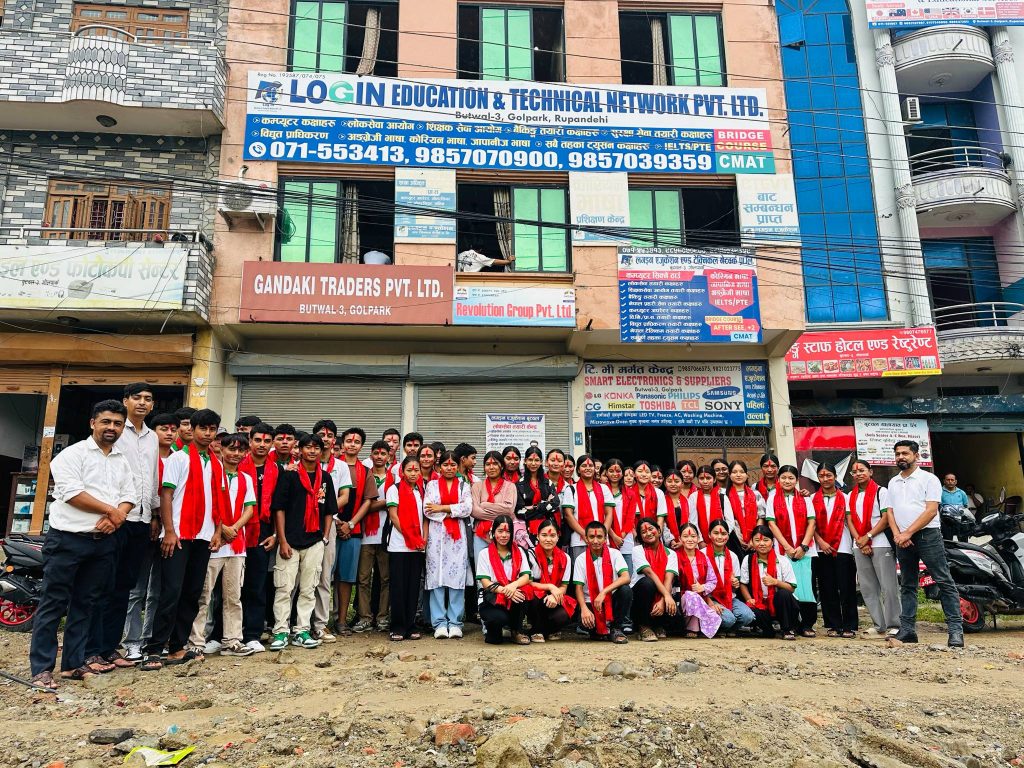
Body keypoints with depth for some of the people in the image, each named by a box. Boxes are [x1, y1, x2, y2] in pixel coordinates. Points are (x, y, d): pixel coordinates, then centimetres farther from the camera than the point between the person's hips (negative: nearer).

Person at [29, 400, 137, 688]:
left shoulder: (123, 461, 14)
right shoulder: (73, 454, -5)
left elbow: (130, 495, 7)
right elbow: (72, 492, -16)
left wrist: (115, 518, -12)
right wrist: (111, 510, -12)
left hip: (103, 542, 6)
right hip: (68, 539, -6)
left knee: (84, 606, 12)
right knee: (53, 605, 0)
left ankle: (73, 664, 20)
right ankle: (41, 668, 6)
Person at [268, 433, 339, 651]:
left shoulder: (325, 478, 11)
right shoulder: (289, 475, -1)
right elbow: (279, 508, -3)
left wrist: (324, 537, 6)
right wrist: (282, 541, -9)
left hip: (315, 542, 4)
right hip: (290, 542, -4)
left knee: (308, 590, 8)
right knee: (284, 588, -1)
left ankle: (301, 632, 15)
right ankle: (280, 632, 7)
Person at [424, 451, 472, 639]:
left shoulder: (464, 486, 14)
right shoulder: (432, 485, 13)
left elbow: (468, 508, -2)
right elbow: (427, 510, -1)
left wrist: (442, 508, -5)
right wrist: (453, 512, -6)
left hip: (457, 536, 0)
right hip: (437, 535, 0)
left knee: (457, 577, -4)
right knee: (437, 577, -3)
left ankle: (455, 623, 2)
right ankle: (439, 623, 2)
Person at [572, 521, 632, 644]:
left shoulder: (614, 554, -4)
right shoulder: (580, 559, -1)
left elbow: (626, 578, -19)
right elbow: (579, 588, -5)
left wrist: (603, 592, -29)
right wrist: (584, 609, -24)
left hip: (612, 600, 1)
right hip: (591, 603, 0)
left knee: (626, 590, -30)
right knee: (584, 620, -33)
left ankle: (616, 629, -9)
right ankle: (597, 630, 6)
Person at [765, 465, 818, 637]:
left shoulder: (804, 498, 10)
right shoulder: (772, 498, 5)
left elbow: (811, 522, 4)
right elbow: (771, 524, -1)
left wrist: (804, 546, -7)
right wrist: (787, 547, -8)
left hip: (805, 550, 1)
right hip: (783, 550, -1)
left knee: (807, 587, -4)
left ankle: (807, 625, 6)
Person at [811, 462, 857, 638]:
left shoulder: (844, 498, 10)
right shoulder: (813, 499, 10)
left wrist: (858, 541, -6)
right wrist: (820, 541, -8)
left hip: (843, 548, -1)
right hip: (822, 549, 1)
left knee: (846, 587, -3)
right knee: (827, 588, 2)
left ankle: (849, 626, 3)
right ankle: (833, 625, 9)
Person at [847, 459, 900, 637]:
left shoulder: (881, 491, 1)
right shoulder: (851, 496, 15)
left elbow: (886, 518, -7)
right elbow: (849, 521, 8)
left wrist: (868, 537, -13)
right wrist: (859, 541, -6)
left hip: (880, 544, -5)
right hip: (859, 547, 5)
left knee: (888, 586, -5)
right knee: (867, 588, 6)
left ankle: (893, 625, 2)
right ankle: (879, 624, 13)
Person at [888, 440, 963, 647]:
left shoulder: (929, 479, -1)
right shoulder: (893, 483, 16)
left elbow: (931, 510, -9)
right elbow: (890, 511, 13)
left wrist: (907, 533, -13)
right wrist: (897, 535, -4)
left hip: (927, 536, -6)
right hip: (903, 540, 6)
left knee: (944, 582, -7)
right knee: (907, 586, 9)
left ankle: (956, 630, -5)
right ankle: (907, 630, 13)